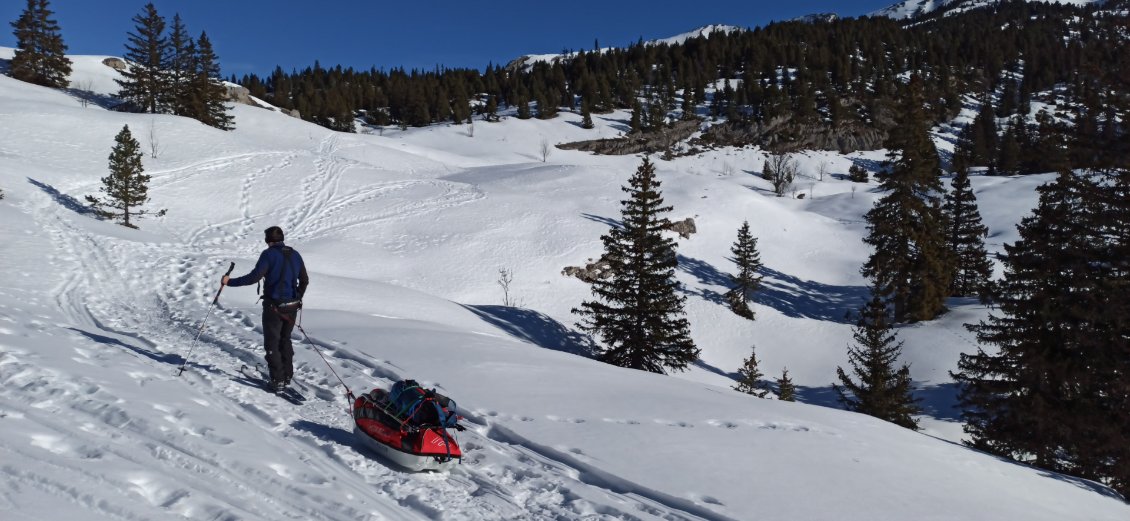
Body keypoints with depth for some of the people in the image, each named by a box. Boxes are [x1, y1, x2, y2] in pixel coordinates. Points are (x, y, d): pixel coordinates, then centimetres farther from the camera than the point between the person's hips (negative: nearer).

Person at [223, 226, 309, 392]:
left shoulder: (269, 254, -10)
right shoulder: (295, 254, 9)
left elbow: (254, 276, -19)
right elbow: (304, 281, 15)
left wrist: (230, 281, -11)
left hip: (274, 306, -6)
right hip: (292, 307, 6)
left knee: (272, 344, 3)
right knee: (285, 340, 21)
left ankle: (278, 380, 0)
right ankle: (287, 376, 25)